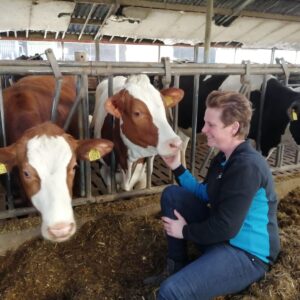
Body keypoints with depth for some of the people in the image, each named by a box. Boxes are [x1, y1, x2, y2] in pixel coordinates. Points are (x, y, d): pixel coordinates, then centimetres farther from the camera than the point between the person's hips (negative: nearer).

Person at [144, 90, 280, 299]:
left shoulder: (247, 166, -24)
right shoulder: (225, 157, 7)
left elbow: (226, 228, -25)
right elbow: (204, 195, 12)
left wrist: (185, 231, -11)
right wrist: (177, 167, 3)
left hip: (246, 253, -10)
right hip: (220, 235, 10)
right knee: (172, 195, 5)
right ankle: (177, 269, 11)